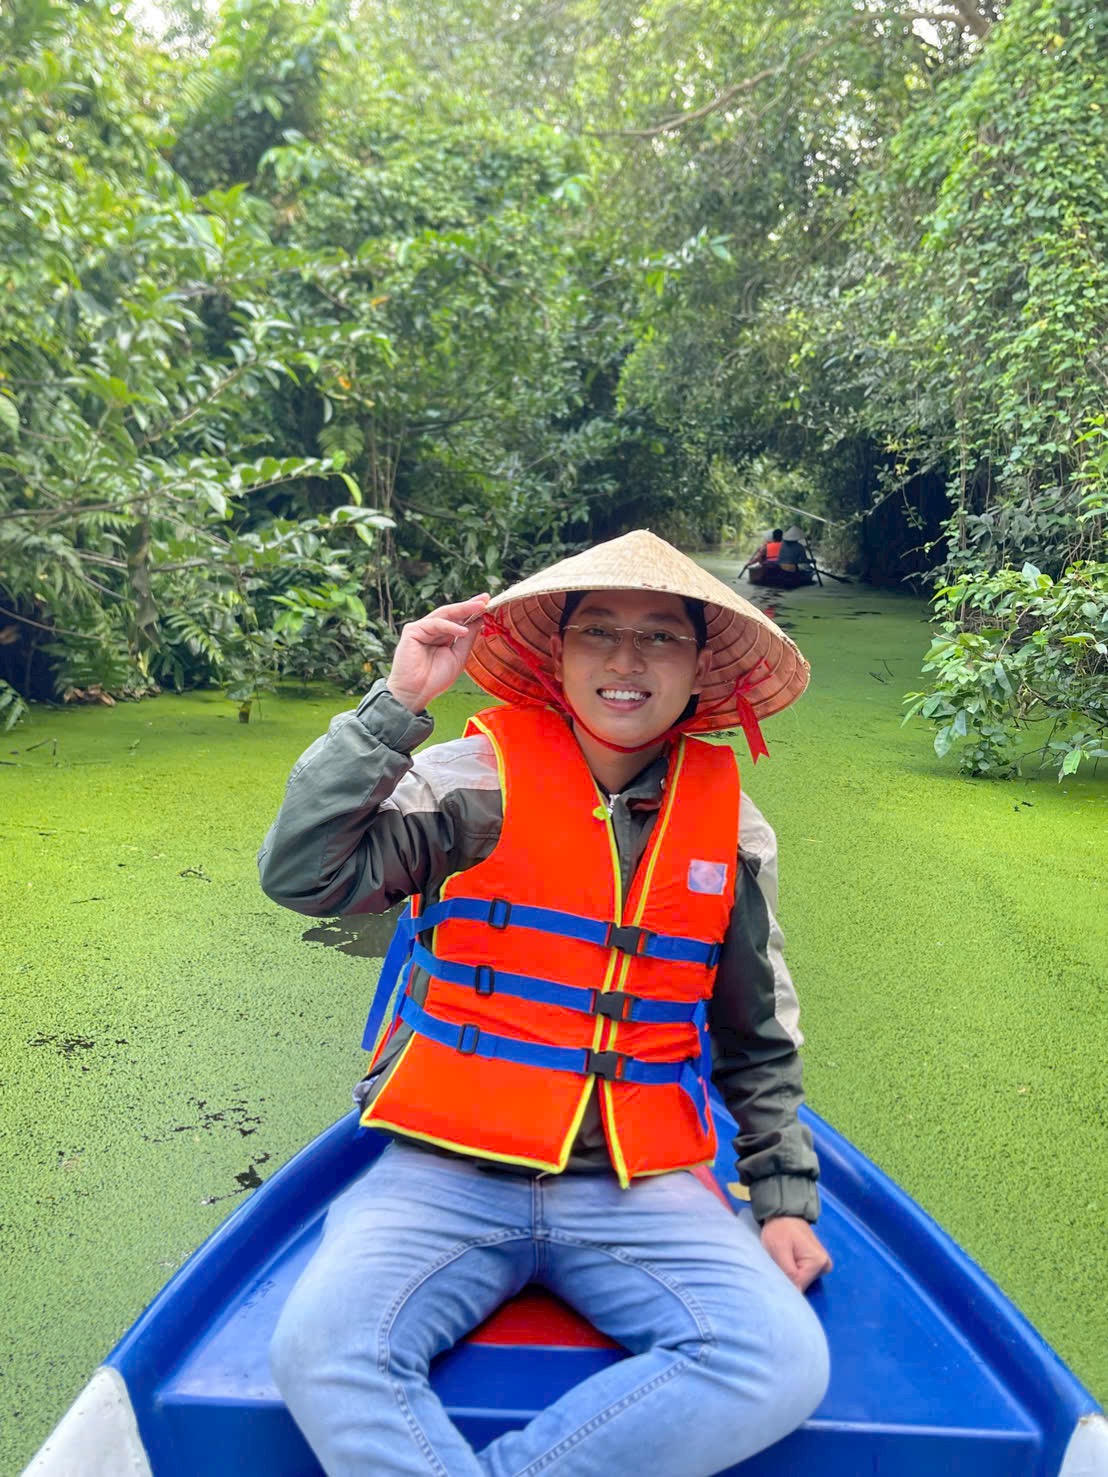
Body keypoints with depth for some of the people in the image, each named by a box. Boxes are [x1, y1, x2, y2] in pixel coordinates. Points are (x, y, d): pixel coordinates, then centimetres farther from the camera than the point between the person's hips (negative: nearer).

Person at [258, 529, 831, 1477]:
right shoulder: (476, 780, -4)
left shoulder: (729, 826, 6)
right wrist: (397, 704, -18)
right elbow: (300, 875, -16)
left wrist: (787, 1198, 11)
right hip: (447, 1174, -3)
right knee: (322, 1351, -29)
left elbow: (759, 1041, 16)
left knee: (785, 1365, -21)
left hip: (639, 1188, 3)